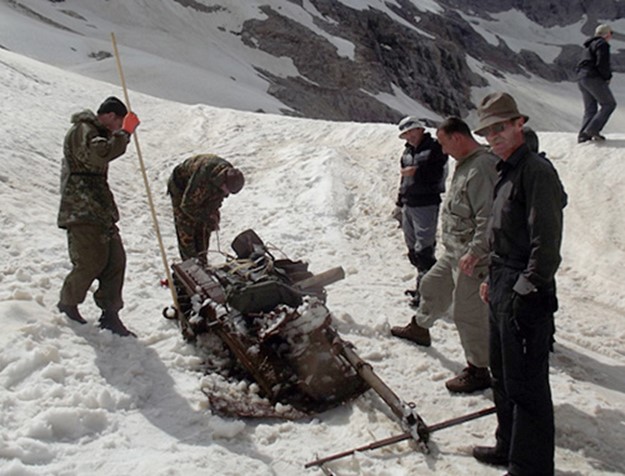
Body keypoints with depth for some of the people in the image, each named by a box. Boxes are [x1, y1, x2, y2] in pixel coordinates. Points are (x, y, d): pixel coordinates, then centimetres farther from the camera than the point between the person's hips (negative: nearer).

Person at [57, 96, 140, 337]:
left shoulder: (95, 132, 24)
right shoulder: (82, 130, -9)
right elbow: (100, 154, -29)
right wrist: (124, 132, -23)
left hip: (100, 212, 10)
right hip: (82, 212, -10)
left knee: (115, 261, 2)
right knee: (91, 263, -8)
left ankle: (110, 314, 7)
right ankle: (67, 306, 15)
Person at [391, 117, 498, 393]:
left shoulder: (481, 168, -23)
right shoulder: (466, 164, 10)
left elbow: (488, 218, -28)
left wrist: (475, 253, -29)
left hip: (473, 258, -10)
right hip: (455, 252, 10)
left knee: (468, 312, -2)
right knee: (432, 286, 25)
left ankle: (478, 371, 12)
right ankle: (420, 327, 50)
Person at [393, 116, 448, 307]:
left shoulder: (434, 148, -7)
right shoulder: (407, 151, 16)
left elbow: (437, 174, -15)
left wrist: (417, 172, -19)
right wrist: (400, 202, 24)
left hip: (426, 205, -8)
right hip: (409, 205, 8)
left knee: (424, 248, -10)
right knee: (412, 248, 13)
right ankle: (422, 285, 25)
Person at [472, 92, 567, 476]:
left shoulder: (536, 170, -14)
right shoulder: (506, 171, 16)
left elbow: (546, 241, -20)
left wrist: (529, 290, -21)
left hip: (525, 293, -10)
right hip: (503, 289, 10)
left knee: (526, 383, -2)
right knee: (503, 376, 20)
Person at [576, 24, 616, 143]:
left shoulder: (589, 46, 23)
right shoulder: (602, 44, -6)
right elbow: (602, 64, -17)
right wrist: (607, 77, -1)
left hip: (581, 79, 9)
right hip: (593, 78, -9)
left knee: (590, 108, 10)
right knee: (609, 104, -2)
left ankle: (583, 135, -3)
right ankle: (592, 129, -14)